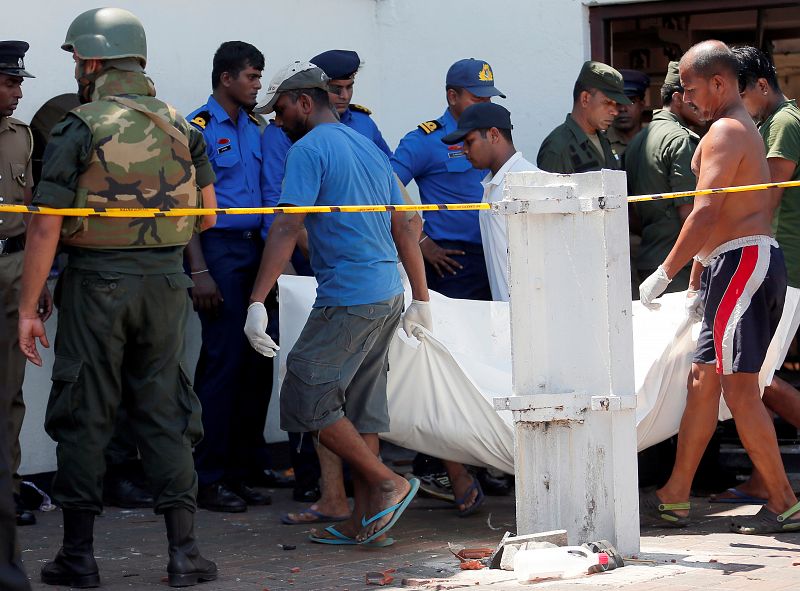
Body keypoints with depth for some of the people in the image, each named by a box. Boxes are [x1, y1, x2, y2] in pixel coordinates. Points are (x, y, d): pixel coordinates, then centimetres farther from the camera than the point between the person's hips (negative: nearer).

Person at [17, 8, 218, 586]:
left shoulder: (80, 129, -9)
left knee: (86, 417, 5)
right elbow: (207, 216, 9)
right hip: (167, 279, 4)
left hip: (97, 282, -4)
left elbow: (46, 226, -11)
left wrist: (29, 309, -7)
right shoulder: (181, 126, 6)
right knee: (163, 413, 10)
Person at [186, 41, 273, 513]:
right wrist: (199, 271, -15)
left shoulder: (255, 129, 15)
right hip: (218, 248, -7)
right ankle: (210, 478, -2)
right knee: (224, 360, -8)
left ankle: (243, 470, 13)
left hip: (255, 248, 7)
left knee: (258, 361, 6)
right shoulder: (199, 129, -7)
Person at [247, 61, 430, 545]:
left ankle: (388, 484, -2)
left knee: (307, 400, -3)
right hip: (388, 296, 9)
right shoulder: (369, 148, 18)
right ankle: (367, 520, 11)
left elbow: (288, 228, -17)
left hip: (346, 300, -9)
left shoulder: (309, 149, -7)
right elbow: (404, 229, 21)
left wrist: (258, 302, -20)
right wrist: (421, 300, 25)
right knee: (361, 408, 11)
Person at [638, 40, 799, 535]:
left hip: (742, 261, -11)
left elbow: (706, 214, -20)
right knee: (703, 379, 12)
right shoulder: (744, 128, 21)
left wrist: (665, 274, -16)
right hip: (733, 265, 11)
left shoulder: (725, 131, -11)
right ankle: (674, 498, 16)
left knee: (739, 388, -10)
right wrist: (697, 283, 24)